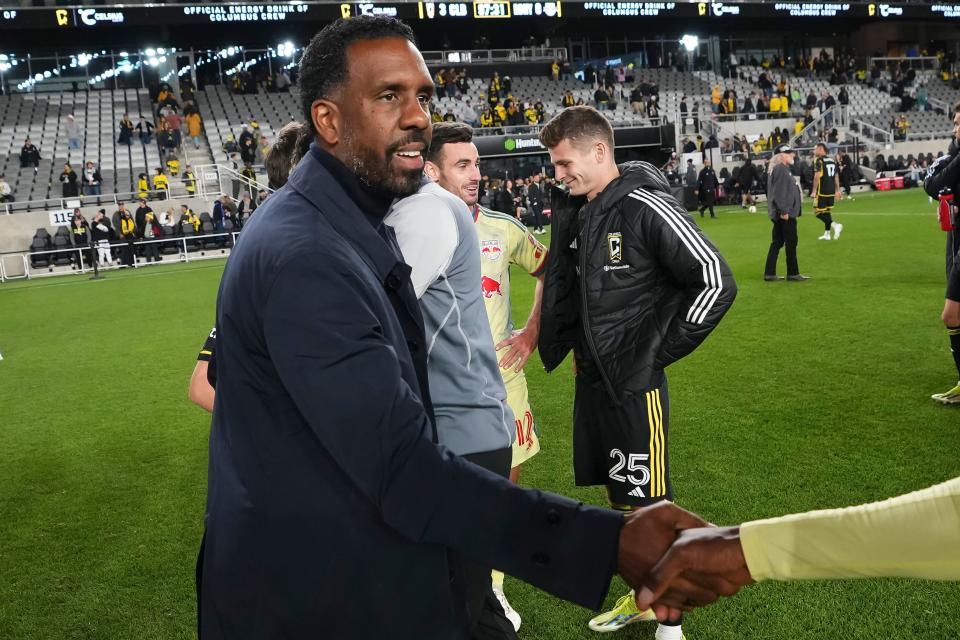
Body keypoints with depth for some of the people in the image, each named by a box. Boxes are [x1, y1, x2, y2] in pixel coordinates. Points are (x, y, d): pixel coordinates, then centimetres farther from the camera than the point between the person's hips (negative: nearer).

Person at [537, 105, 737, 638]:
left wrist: (661, 351, -12)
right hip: (591, 379, 8)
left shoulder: (647, 208, -16)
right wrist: (555, 344, 10)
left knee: (647, 505, 1)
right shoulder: (575, 212, 7)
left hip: (635, 384, -8)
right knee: (618, 500, 19)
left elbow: (716, 281, -16)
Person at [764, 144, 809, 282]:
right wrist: (784, 211, -23)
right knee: (791, 243, -2)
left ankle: (769, 273, 11)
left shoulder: (782, 169, 18)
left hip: (780, 214, 10)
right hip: (785, 214, -10)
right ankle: (793, 273, 5)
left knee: (777, 243, 10)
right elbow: (778, 192, -22)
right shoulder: (781, 169, -14)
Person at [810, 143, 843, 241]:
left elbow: (817, 177, -16)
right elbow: (836, 176, 16)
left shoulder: (818, 160, -10)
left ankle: (835, 225, -19)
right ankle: (827, 234, 19)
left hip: (822, 191, -8)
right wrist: (837, 190, 21)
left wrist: (814, 191, -14)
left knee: (818, 212, -3)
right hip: (831, 190, 8)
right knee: (827, 211, 15)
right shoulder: (832, 160, 13)